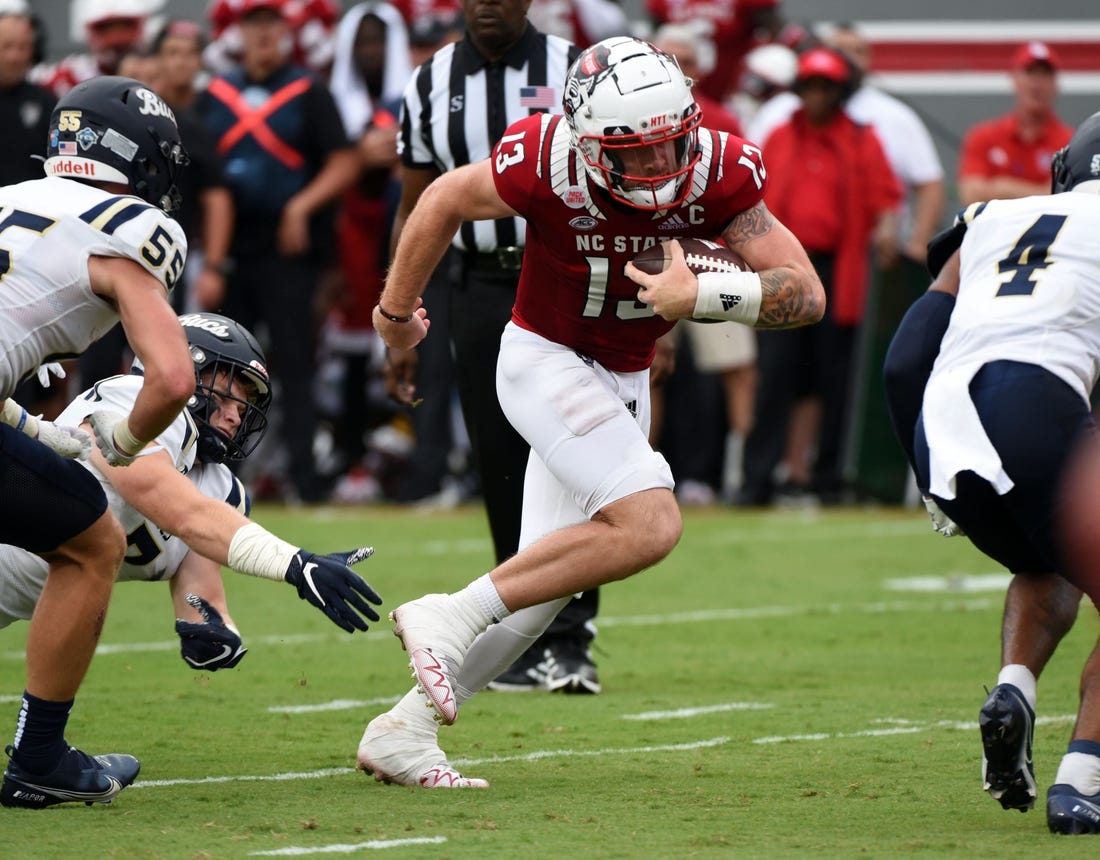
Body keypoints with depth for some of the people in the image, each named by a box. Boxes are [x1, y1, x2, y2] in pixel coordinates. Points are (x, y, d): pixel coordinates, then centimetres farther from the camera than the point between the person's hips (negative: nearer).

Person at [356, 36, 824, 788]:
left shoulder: (717, 172, -19)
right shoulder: (549, 164, -27)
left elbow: (807, 295, -19)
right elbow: (446, 202, -7)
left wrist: (700, 294, -35)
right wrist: (397, 309, 7)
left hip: (622, 382, 6)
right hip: (546, 360, -6)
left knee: (545, 581, 7)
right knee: (649, 525, -24)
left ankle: (404, 732, 17)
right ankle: (450, 618, -16)